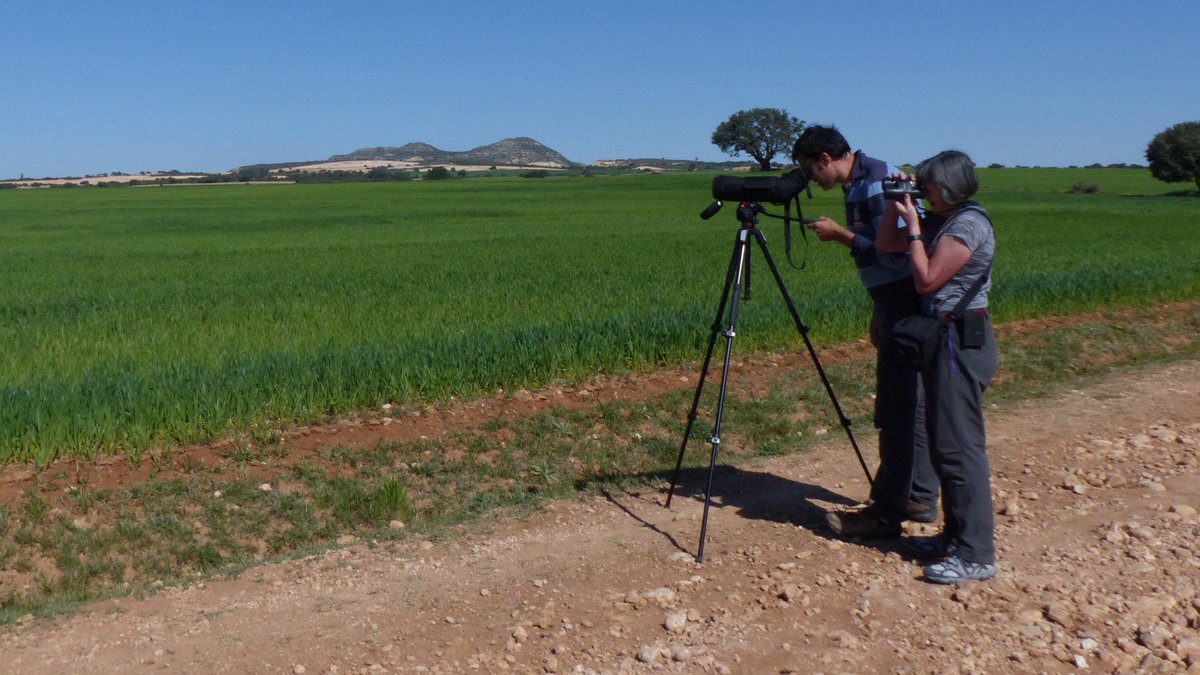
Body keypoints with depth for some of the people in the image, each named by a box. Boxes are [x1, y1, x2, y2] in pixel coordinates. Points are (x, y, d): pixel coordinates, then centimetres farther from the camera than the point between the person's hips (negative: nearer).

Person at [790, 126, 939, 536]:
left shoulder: (876, 181, -16)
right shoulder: (857, 184, 14)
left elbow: (893, 253, -23)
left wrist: (838, 234, -14)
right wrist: (879, 317, 21)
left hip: (906, 309, -10)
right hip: (895, 306, 10)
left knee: (899, 409, -6)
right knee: (910, 404, 15)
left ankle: (887, 512, -1)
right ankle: (920, 499, 24)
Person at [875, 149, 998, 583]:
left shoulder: (969, 223, -13)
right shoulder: (941, 220, 14)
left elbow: (926, 280, -18)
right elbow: (885, 246, 19)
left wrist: (913, 227, -11)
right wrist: (895, 205, 7)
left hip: (963, 339, -10)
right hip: (944, 338, 10)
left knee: (959, 446, -9)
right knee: (943, 442, 14)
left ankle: (976, 555, -4)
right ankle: (956, 535, 24)